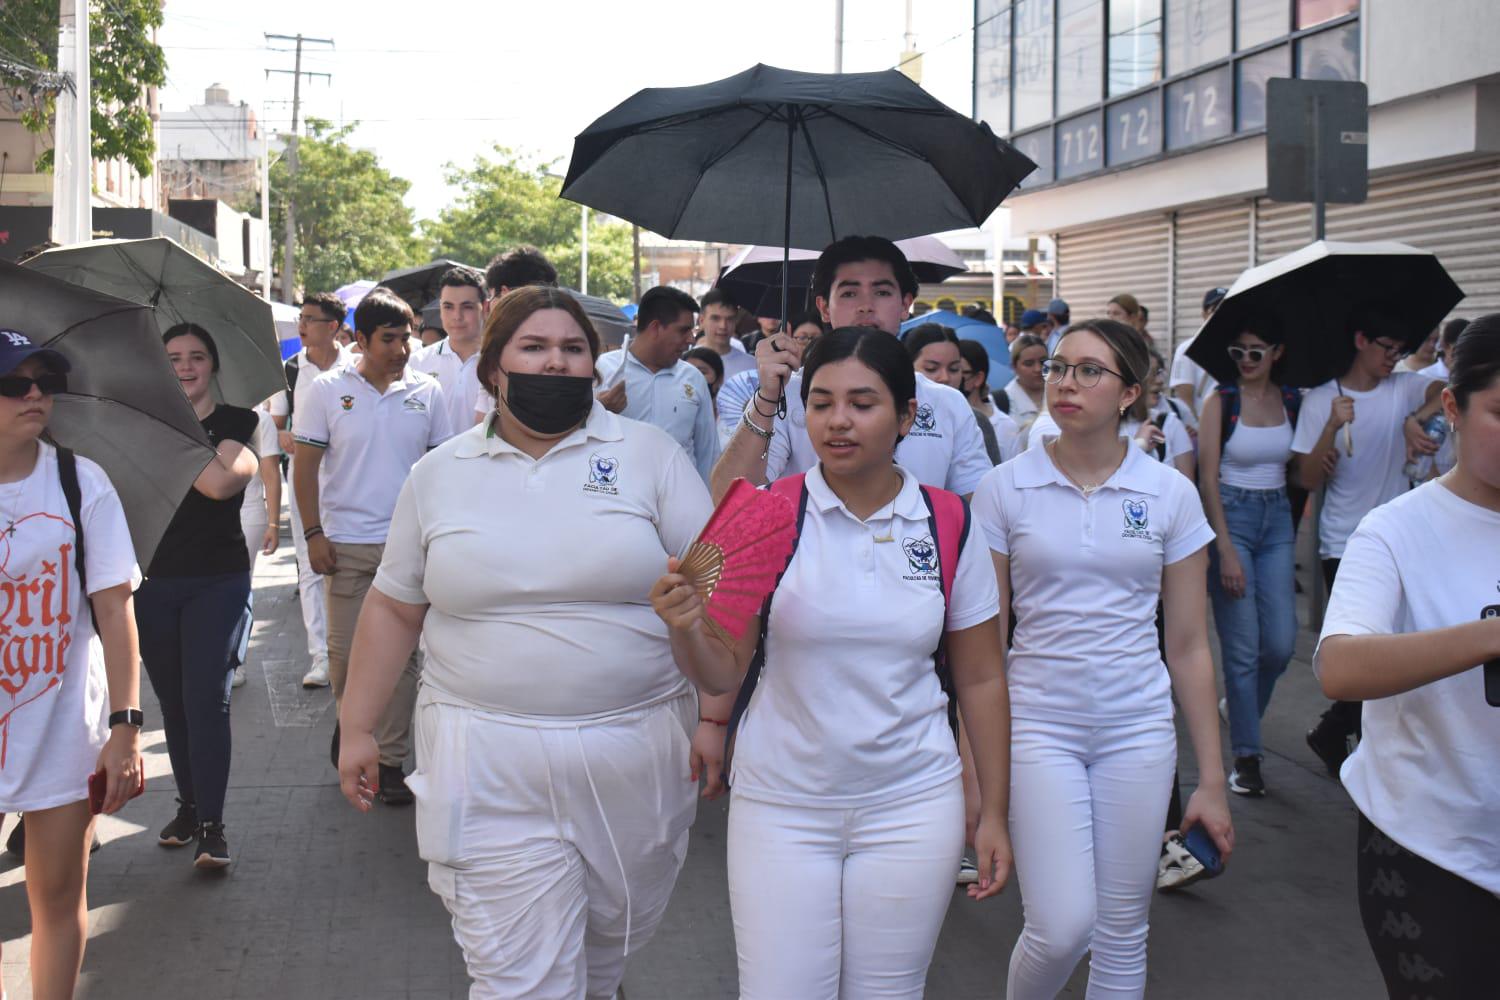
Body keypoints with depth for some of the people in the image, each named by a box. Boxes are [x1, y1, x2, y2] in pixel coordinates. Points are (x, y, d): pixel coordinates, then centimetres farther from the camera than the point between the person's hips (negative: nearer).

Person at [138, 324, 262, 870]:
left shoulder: (236, 424, -1)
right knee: (173, 701, 10)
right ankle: (189, 804, 24)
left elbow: (221, 481, -20)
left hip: (218, 581, -3)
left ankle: (211, 825, -8)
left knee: (207, 697, -11)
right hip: (153, 582, 4)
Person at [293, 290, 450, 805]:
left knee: (402, 654, 4)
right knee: (344, 650, 5)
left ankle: (392, 759, 13)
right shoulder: (327, 390, 0)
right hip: (345, 544, -1)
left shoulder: (427, 392, 4)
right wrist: (314, 533, -5)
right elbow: (306, 466, 1)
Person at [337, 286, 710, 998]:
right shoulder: (439, 475, 8)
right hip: (491, 771, 0)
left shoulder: (649, 453, 2)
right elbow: (394, 609, 13)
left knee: (616, 939, 18)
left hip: (634, 752, 1)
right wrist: (356, 727, 11)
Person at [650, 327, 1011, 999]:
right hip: (779, 807, -1)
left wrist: (992, 812, 6)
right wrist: (685, 628, -27)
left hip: (910, 807, 1)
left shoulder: (949, 526, -1)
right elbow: (722, 674, -6)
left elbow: (980, 680, 6)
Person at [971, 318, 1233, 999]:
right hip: (1038, 723, -1)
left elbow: (1189, 645, 4)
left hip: (1137, 730, 2)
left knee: (1122, 934, 9)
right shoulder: (1004, 489, -2)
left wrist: (1212, 780, 3)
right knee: (1062, 928, -11)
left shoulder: (1169, 493, 0)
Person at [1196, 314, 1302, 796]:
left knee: (1281, 644, 0)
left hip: (1277, 518, 4)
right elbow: (1207, 477, -10)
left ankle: (1239, 704, 31)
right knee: (1242, 646, -4)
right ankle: (1246, 756, 6)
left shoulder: (1293, 401, 6)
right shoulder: (1222, 401, -5)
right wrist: (1225, 548, -15)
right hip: (1230, 516, -4)